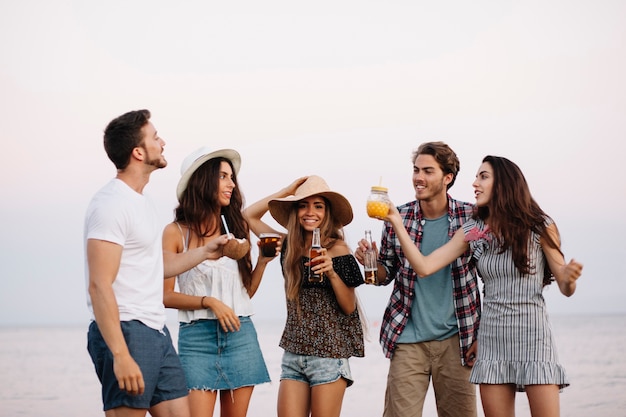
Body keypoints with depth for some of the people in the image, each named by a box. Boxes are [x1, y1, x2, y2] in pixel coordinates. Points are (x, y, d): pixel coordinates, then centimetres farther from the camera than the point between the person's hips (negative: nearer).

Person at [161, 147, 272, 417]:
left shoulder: (237, 228, 9)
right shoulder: (177, 232, -3)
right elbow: (165, 296, -4)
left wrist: (262, 262, -1)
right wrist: (209, 302, -15)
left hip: (240, 334, 4)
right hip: (197, 335, -4)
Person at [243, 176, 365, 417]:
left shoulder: (338, 250, -6)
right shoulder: (289, 246, 7)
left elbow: (349, 307, -4)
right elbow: (249, 215, 13)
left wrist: (332, 273, -20)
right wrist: (287, 191, 7)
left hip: (329, 354, -4)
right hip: (293, 354, 4)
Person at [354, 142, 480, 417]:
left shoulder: (471, 217, -3)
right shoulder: (398, 218, 1)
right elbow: (385, 274, 11)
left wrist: (482, 333, 0)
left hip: (455, 340, -1)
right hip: (408, 339, 1)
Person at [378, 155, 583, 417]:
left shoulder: (538, 226, -2)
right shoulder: (472, 232, 7)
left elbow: (565, 288, 1)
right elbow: (424, 267, 0)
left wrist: (569, 278, -22)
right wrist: (397, 224, -5)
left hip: (532, 334, -3)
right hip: (492, 337, 3)